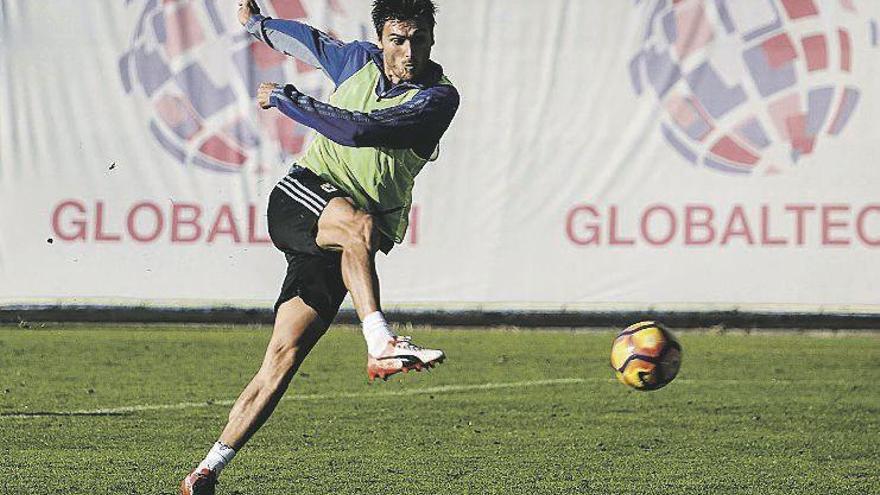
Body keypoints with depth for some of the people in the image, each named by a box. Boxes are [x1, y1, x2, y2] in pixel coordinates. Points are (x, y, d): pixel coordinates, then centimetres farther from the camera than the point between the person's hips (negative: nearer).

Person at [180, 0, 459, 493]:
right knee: (358, 223, -35)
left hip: (345, 246, -1)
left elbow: (357, 130, -19)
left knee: (284, 358, -8)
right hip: (299, 198, 1)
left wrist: (283, 98, -11)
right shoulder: (359, 60, 7)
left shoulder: (438, 98, -7)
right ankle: (381, 345, -46)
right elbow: (310, 41, 32)